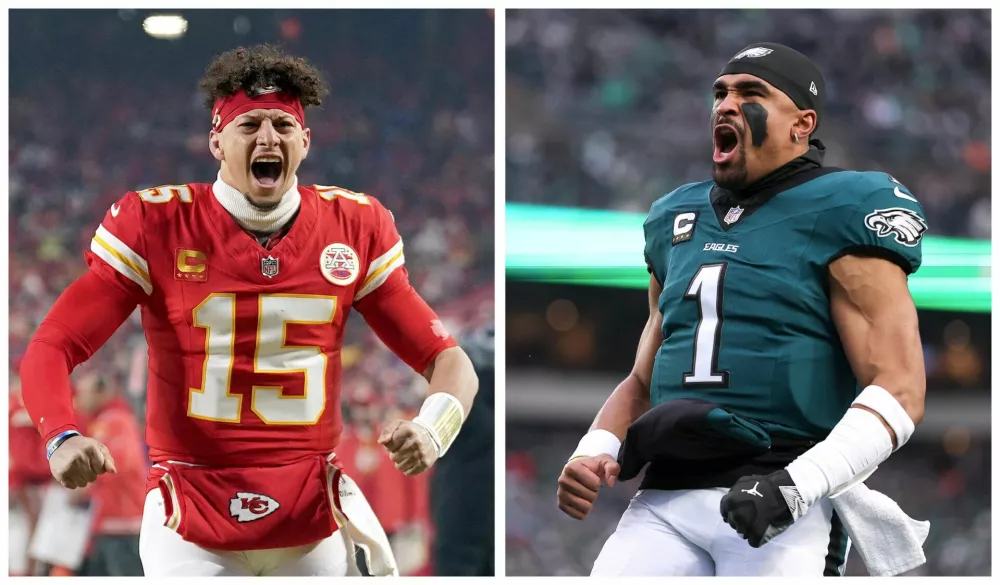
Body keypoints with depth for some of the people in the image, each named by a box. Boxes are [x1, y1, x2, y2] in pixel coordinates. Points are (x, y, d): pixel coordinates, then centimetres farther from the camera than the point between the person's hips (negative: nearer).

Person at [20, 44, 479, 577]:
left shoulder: (355, 228, 3)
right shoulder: (153, 224, -4)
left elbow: (446, 358, 5)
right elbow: (49, 349, -7)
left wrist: (431, 431, -17)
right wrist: (62, 439, -27)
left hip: (313, 515, 2)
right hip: (191, 522, -2)